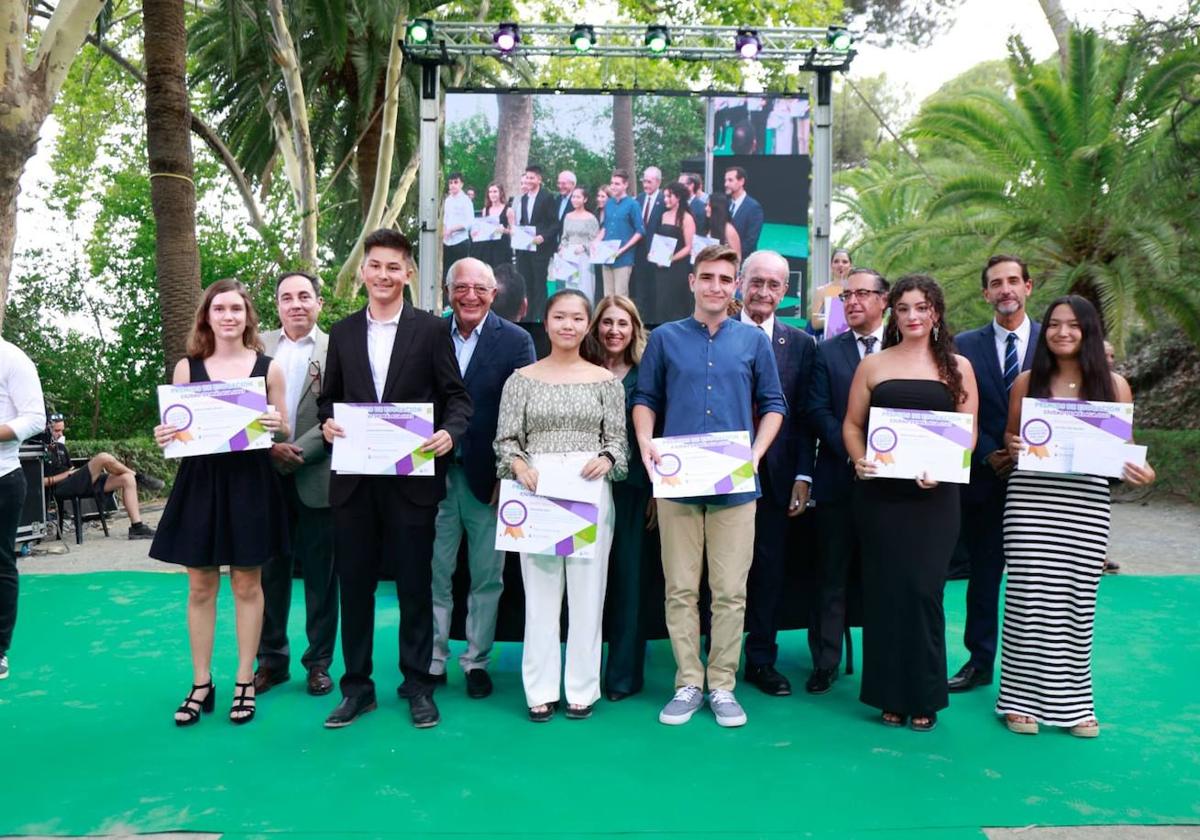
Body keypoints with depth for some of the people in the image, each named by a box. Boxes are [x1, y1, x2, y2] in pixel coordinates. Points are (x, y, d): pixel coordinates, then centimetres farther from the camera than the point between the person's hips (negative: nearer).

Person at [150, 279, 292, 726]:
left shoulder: (268, 367, 2)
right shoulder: (186, 367, 5)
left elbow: (284, 432, 6)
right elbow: (173, 427, 9)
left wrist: (276, 426, -16)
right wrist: (163, 437, -13)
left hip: (251, 484, -1)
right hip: (200, 483, 1)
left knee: (247, 584, 7)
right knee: (200, 587, 7)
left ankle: (245, 682, 18)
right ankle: (201, 684, 19)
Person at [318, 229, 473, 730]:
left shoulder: (431, 329, 0)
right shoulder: (343, 332, 10)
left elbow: (457, 397, -1)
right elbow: (329, 398, 14)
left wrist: (450, 433, -20)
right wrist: (327, 423, -8)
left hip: (412, 477, -3)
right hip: (354, 478, 3)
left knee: (415, 584, 7)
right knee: (354, 584, 10)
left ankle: (418, 685, 22)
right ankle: (357, 685, 25)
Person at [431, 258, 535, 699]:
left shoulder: (515, 341, -2)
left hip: (487, 477, -1)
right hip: (437, 474, 2)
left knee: (486, 577, 9)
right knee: (434, 574, 8)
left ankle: (477, 662, 24)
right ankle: (432, 662, 22)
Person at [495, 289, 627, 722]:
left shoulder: (606, 380, 7)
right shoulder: (522, 379, 7)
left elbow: (618, 440, 7)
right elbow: (505, 440, 5)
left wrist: (606, 460, -14)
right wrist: (518, 465, -14)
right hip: (536, 490, 0)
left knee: (587, 591, 4)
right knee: (540, 591, 4)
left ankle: (582, 689, 16)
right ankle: (541, 690, 14)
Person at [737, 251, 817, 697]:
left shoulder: (801, 344, 7)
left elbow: (805, 418, 5)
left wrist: (803, 476, -2)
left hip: (774, 476, 2)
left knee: (770, 570, 9)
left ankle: (761, 660, 23)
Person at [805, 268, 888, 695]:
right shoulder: (828, 351, 7)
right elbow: (818, 411, -1)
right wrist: (853, 452, -13)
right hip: (839, 478, 0)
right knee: (831, 576, 7)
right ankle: (825, 662, 16)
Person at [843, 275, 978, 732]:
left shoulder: (957, 367, 8)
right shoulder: (872, 365, 9)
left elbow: (969, 431, 4)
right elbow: (852, 424, 9)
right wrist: (859, 461, -10)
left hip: (934, 494, -1)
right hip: (880, 492, 1)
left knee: (923, 590, -3)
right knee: (884, 589, 3)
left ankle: (925, 698, 13)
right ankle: (890, 696, 15)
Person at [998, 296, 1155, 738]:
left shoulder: (1113, 385, 6)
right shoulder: (1027, 382, 5)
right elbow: (1009, 434, 14)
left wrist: (1138, 471, -10)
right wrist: (1013, 447, -8)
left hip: (1087, 503, 1)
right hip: (1031, 498, 0)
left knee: (1075, 598, 4)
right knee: (1029, 597, -2)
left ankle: (1072, 699, 19)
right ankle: (1023, 696, 10)